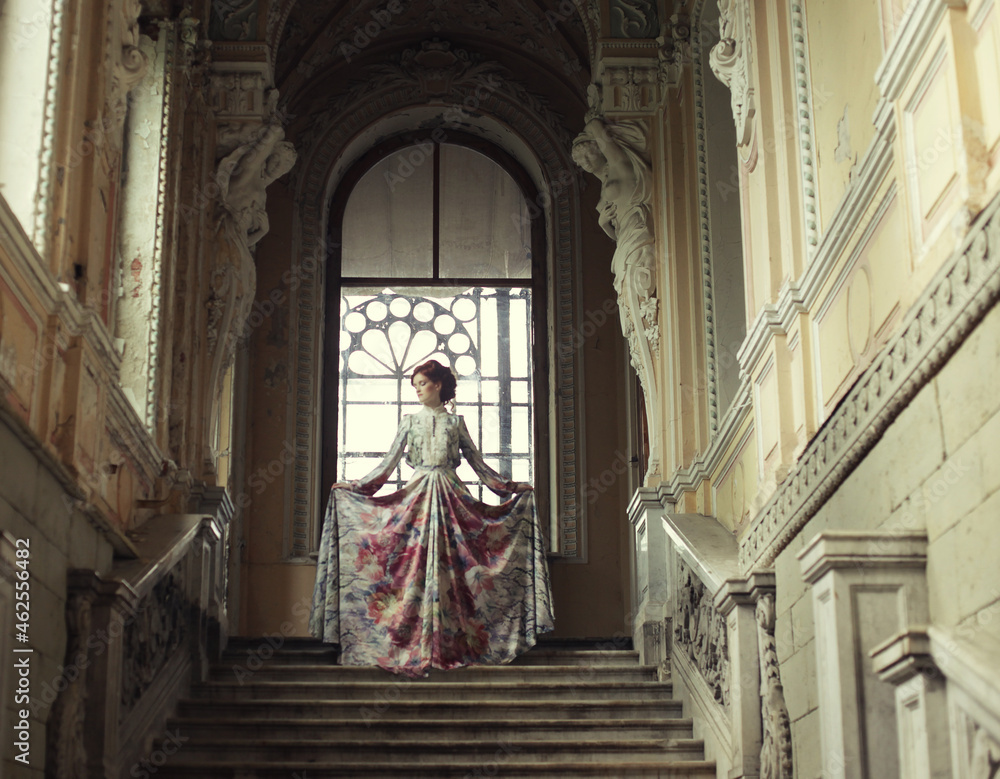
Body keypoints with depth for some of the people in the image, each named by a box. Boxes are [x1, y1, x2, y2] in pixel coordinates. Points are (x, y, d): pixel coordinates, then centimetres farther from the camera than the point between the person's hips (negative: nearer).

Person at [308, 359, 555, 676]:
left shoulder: (455, 422, 10)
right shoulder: (410, 421, 11)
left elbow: (477, 461, 13)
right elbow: (389, 461, 9)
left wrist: (508, 488, 11)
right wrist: (355, 486, 3)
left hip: (451, 496, 0)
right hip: (417, 496, 0)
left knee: (451, 568, -4)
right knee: (416, 566, -6)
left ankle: (453, 645, 0)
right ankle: (417, 647, -3)